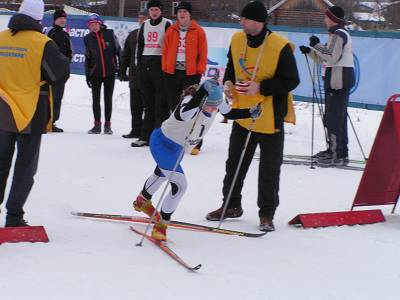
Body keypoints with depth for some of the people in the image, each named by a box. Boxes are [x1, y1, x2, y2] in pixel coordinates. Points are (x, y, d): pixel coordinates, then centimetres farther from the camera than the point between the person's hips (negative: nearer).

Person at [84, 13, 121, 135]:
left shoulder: (110, 34, -5)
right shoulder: (88, 39, 1)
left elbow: (118, 50, 1)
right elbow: (87, 58, 8)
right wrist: (87, 75, 8)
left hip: (110, 72, -2)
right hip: (95, 73, 2)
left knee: (108, 99, 6)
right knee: (96, 99, 5)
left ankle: (108, 125, 14)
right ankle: (97, 125, 14)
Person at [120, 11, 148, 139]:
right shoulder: (132, 35, 16)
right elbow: (126, 54, 21)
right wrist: (123, 71, 16)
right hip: (135, 75, 6)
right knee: (135, 104, 8)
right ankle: (136, 129, 14)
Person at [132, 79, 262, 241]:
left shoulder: (216, 103, -17)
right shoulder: (191, 102, -38)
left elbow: (230, 113, 3)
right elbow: (184, 113, -63)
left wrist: (250, 113, -12)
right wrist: (203, 91, -69)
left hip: (178, 147, 9)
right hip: (162, 143, -9)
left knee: (162, 174, 33)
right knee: (179, 184, -19)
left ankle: (142, 201, 62)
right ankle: (161, 225, -3)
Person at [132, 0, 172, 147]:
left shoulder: (167, 24, -3)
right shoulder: (145, 26, 15)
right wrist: (140, 65, 13)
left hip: (160, 65, -6)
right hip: (146, 66, 6)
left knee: (161, 103, -6)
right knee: (148, 103, 9)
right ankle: (146, 136, 12)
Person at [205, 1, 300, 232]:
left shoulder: (280, 46, -20)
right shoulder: (237, 40, -2)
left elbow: (291, 81, -16)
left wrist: (261, 87, -25)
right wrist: (228, 82, -6)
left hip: (270, 118, -5)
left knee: (269, 170, 6)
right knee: (235, 163, 15)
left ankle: (267, 214, 18)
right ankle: (232, 206, 31)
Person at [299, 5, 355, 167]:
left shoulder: (338, 34, -12)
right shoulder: (339, 33, 21)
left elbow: (331, 57, -19)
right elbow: (326, 59, 22)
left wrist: (317, 45, -11)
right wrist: (310, 51, 11)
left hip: (338, 79, -11)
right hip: (340, 79, 11)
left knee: (334, 117, -12)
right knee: (338, 116, 15)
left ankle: (338, 155, -13)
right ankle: (335, 149, 22)